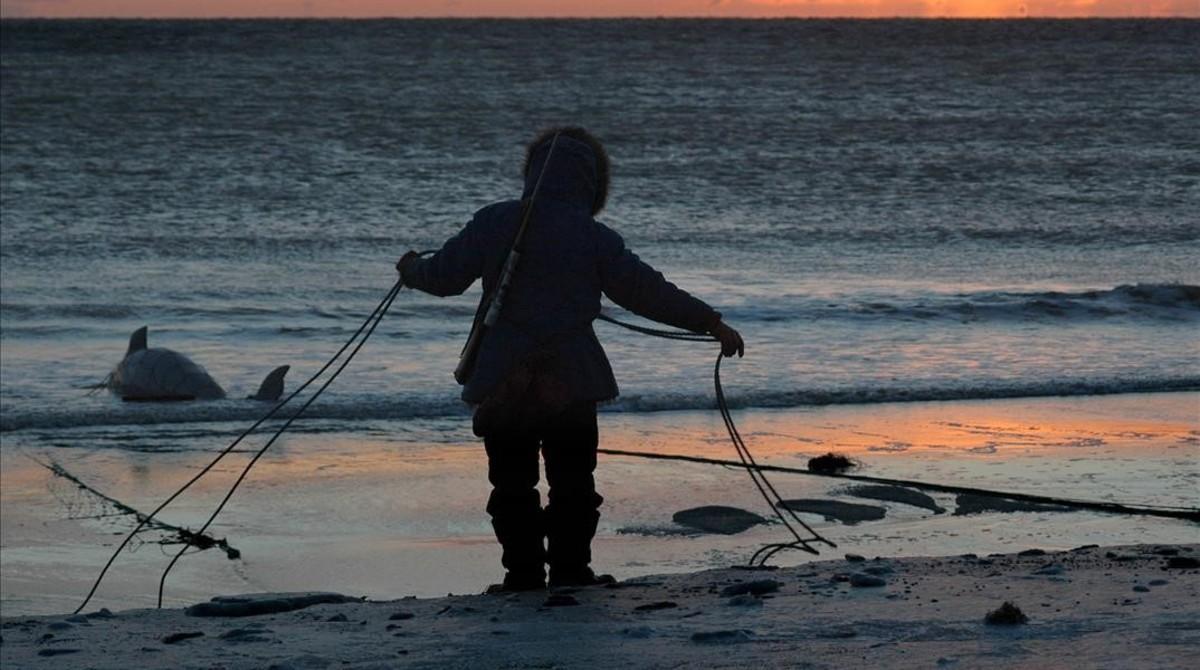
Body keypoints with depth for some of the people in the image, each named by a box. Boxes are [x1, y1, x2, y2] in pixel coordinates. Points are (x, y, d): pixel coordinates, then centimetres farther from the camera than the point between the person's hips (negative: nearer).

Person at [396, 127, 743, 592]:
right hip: (571, 383, -1)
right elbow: (647, 291, -1)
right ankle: (570, 570, 8)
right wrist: (712, 323, 7)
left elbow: (445, 276, 5)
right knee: (572, 482, 10)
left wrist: (413, 271, 28)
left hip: (503, 382, 1)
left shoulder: (494, 223, 0)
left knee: (512, 483, 10)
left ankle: (523, 572, 8)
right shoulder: (596, 239, -3)